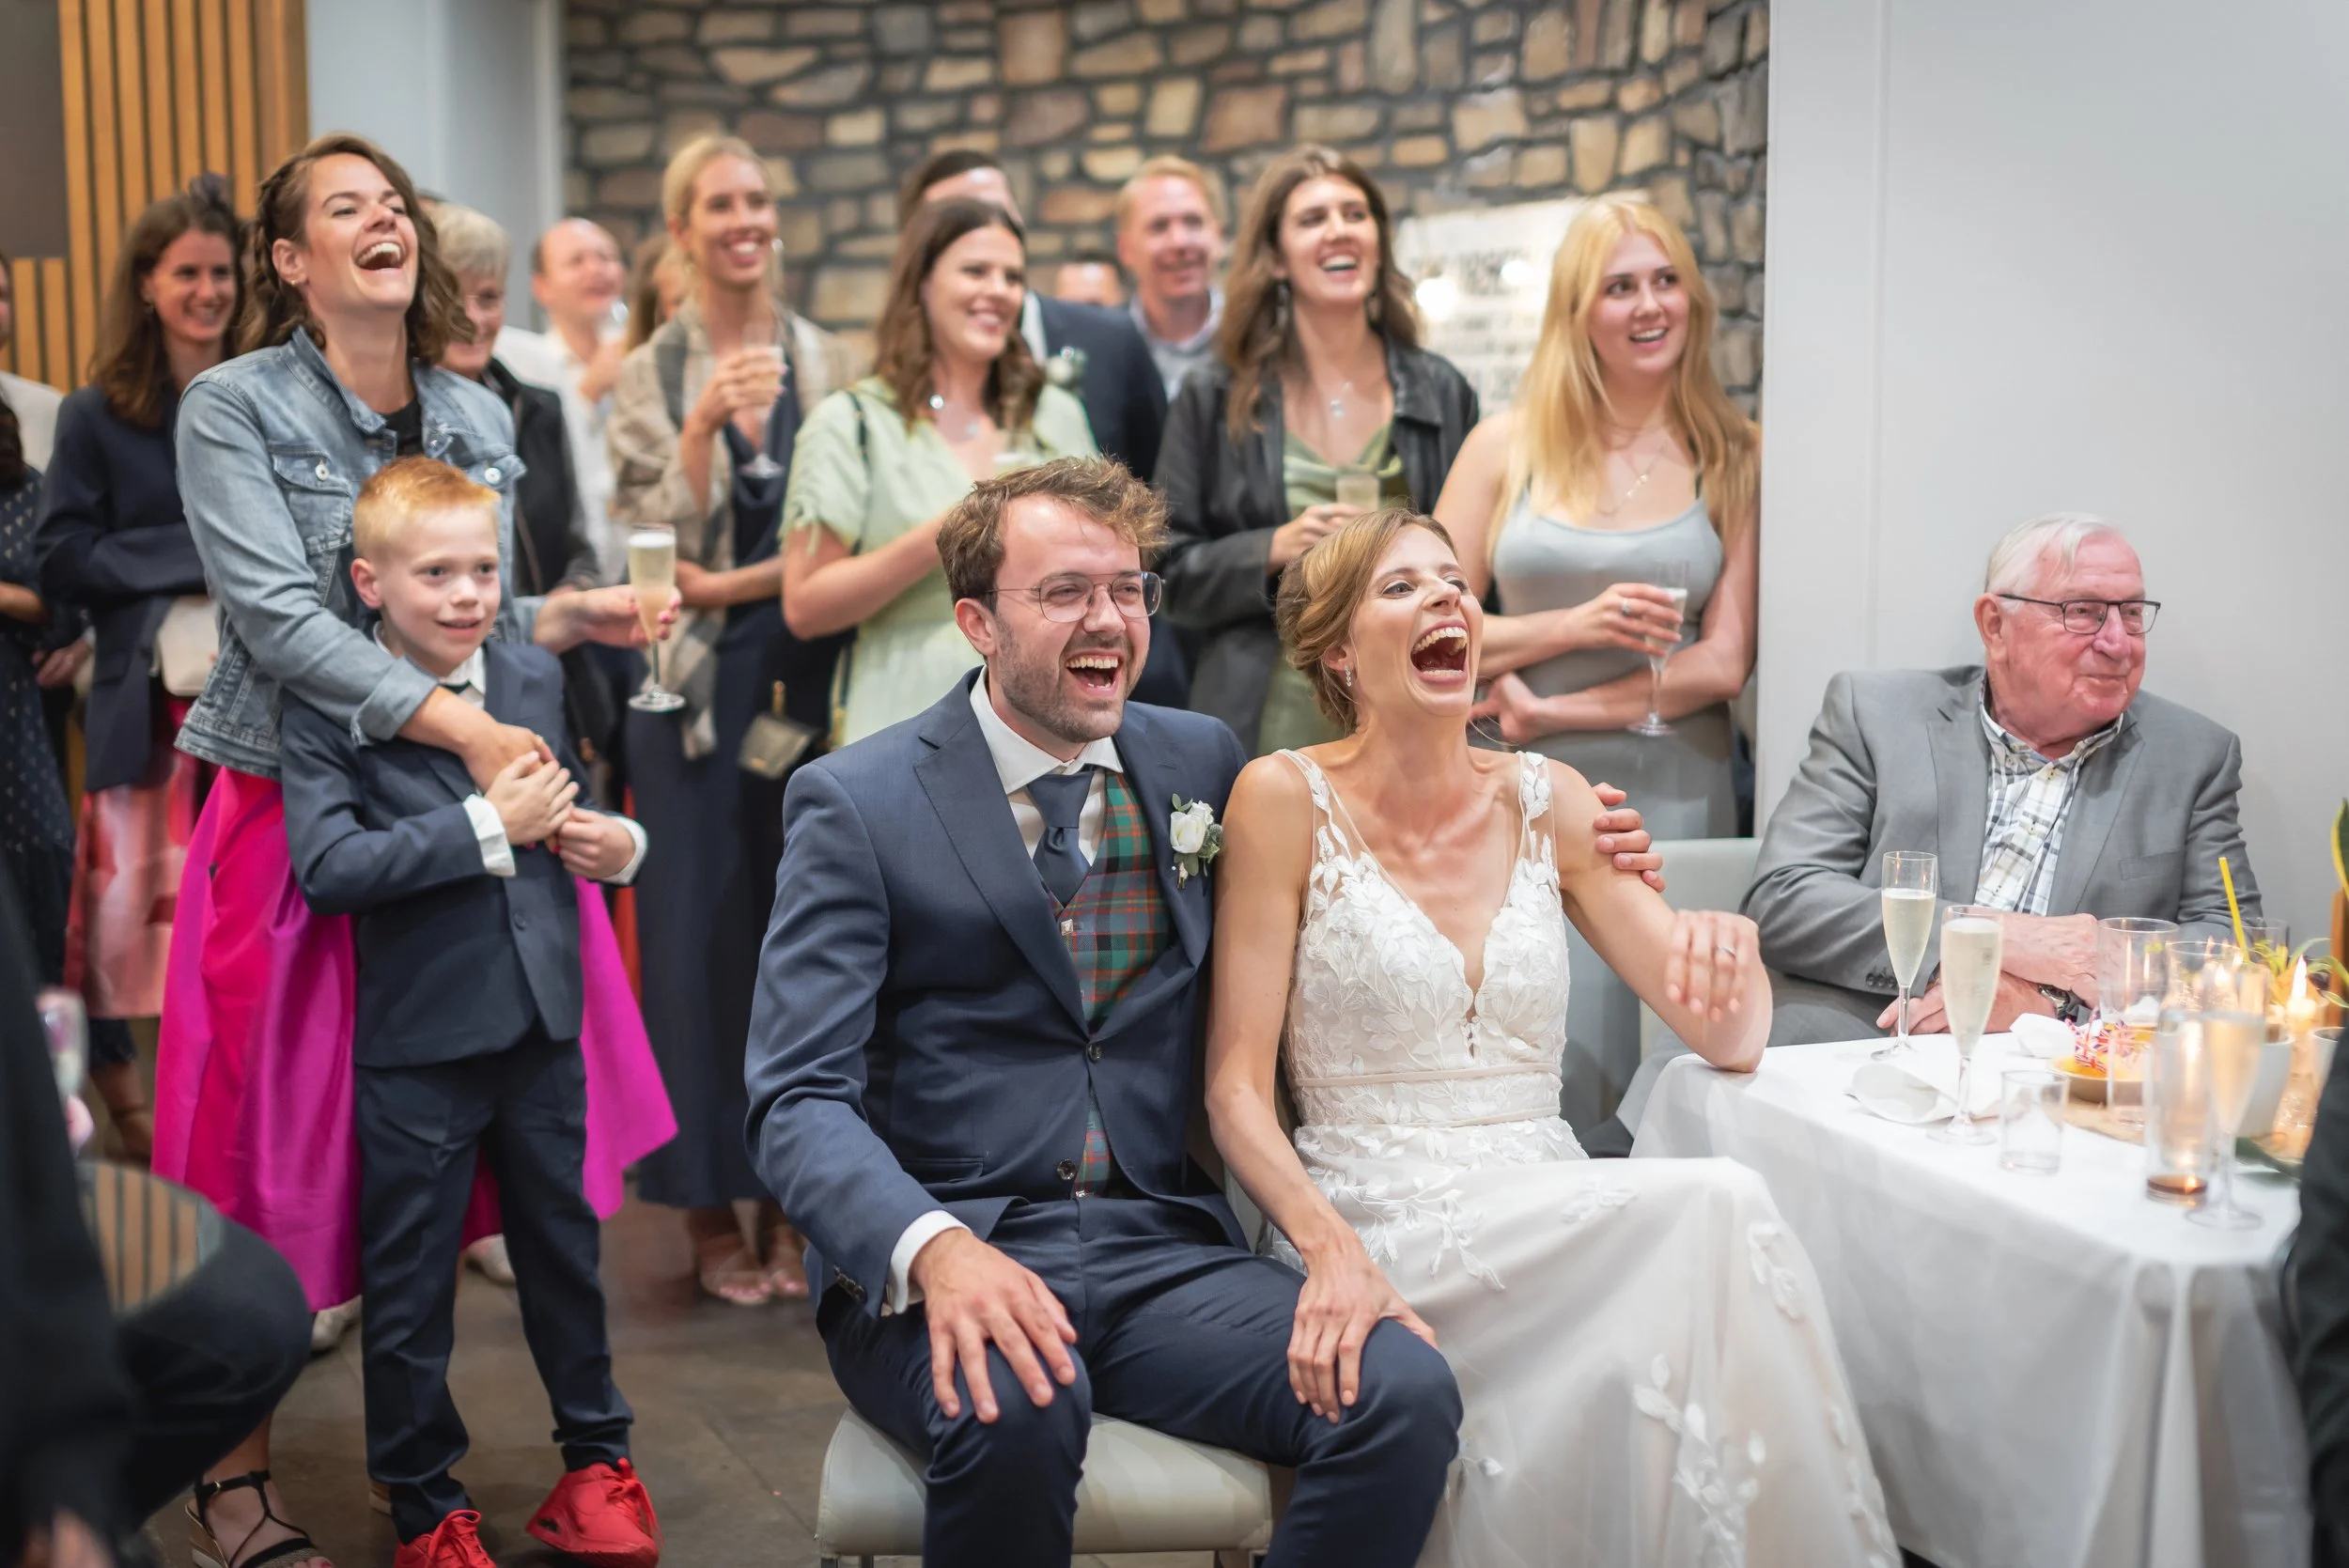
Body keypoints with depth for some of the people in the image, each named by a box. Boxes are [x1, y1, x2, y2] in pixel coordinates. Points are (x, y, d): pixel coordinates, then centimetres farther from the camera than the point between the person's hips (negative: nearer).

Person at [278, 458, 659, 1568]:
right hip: (416, 1046, -4)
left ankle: (596, 1457, 37)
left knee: (563, 1250, 18)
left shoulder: (535, 679, 5)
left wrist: (618, 844, -1)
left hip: (542, 1027, 4)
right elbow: (328, 868, -23)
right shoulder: (327, 708, -10)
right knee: (409, 1288, 9)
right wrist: (488, 826, -24)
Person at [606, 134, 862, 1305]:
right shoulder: (648, 381, 3)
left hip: (811, 676, 1)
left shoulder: (829, 366, 7)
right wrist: (703, 429, -16)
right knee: (700, 925, 1)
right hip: (694, 684, -1)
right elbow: (650, 549, -6)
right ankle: (710, 1206, 12)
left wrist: (733, 584, -8)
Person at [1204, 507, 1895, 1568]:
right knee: (1714, 1211, -28)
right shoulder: (1287, 798, -1)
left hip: (1552, 1220, 5)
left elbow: (1730, 1041, 10)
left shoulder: (1547, 801, 11)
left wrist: (1728, 951, -14)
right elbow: (1236, 1087, -5)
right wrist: (1330, 1245, -23)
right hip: (1383, 1225, -4)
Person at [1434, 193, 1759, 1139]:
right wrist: (1578, 624, -11)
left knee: (1651, 1077, -2)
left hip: (1675, 799, 0)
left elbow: (1723, 664, -1)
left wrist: (1550, 710, -5)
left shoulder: (1733, 459, 6)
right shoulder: (1508, 445, 7)